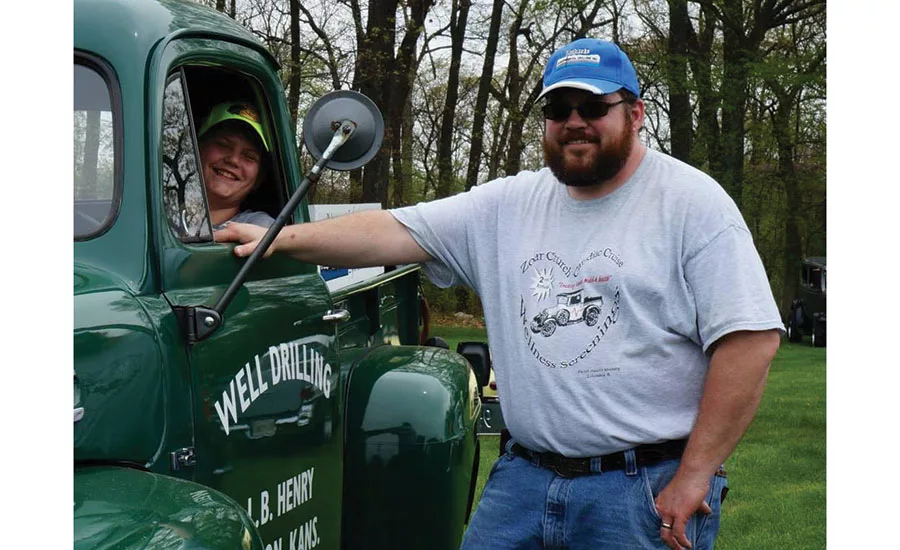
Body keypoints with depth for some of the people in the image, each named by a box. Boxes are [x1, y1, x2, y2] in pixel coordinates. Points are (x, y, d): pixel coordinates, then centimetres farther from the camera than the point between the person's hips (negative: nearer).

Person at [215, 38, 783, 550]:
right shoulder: (511, 204, 10)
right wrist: (282, 239, -5)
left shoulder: (691, 202, -5)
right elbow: (397, 233, 7)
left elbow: (751, 339, -11)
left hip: (650, 490, -4)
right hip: (523, 479, 5)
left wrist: (694, 477, -13)